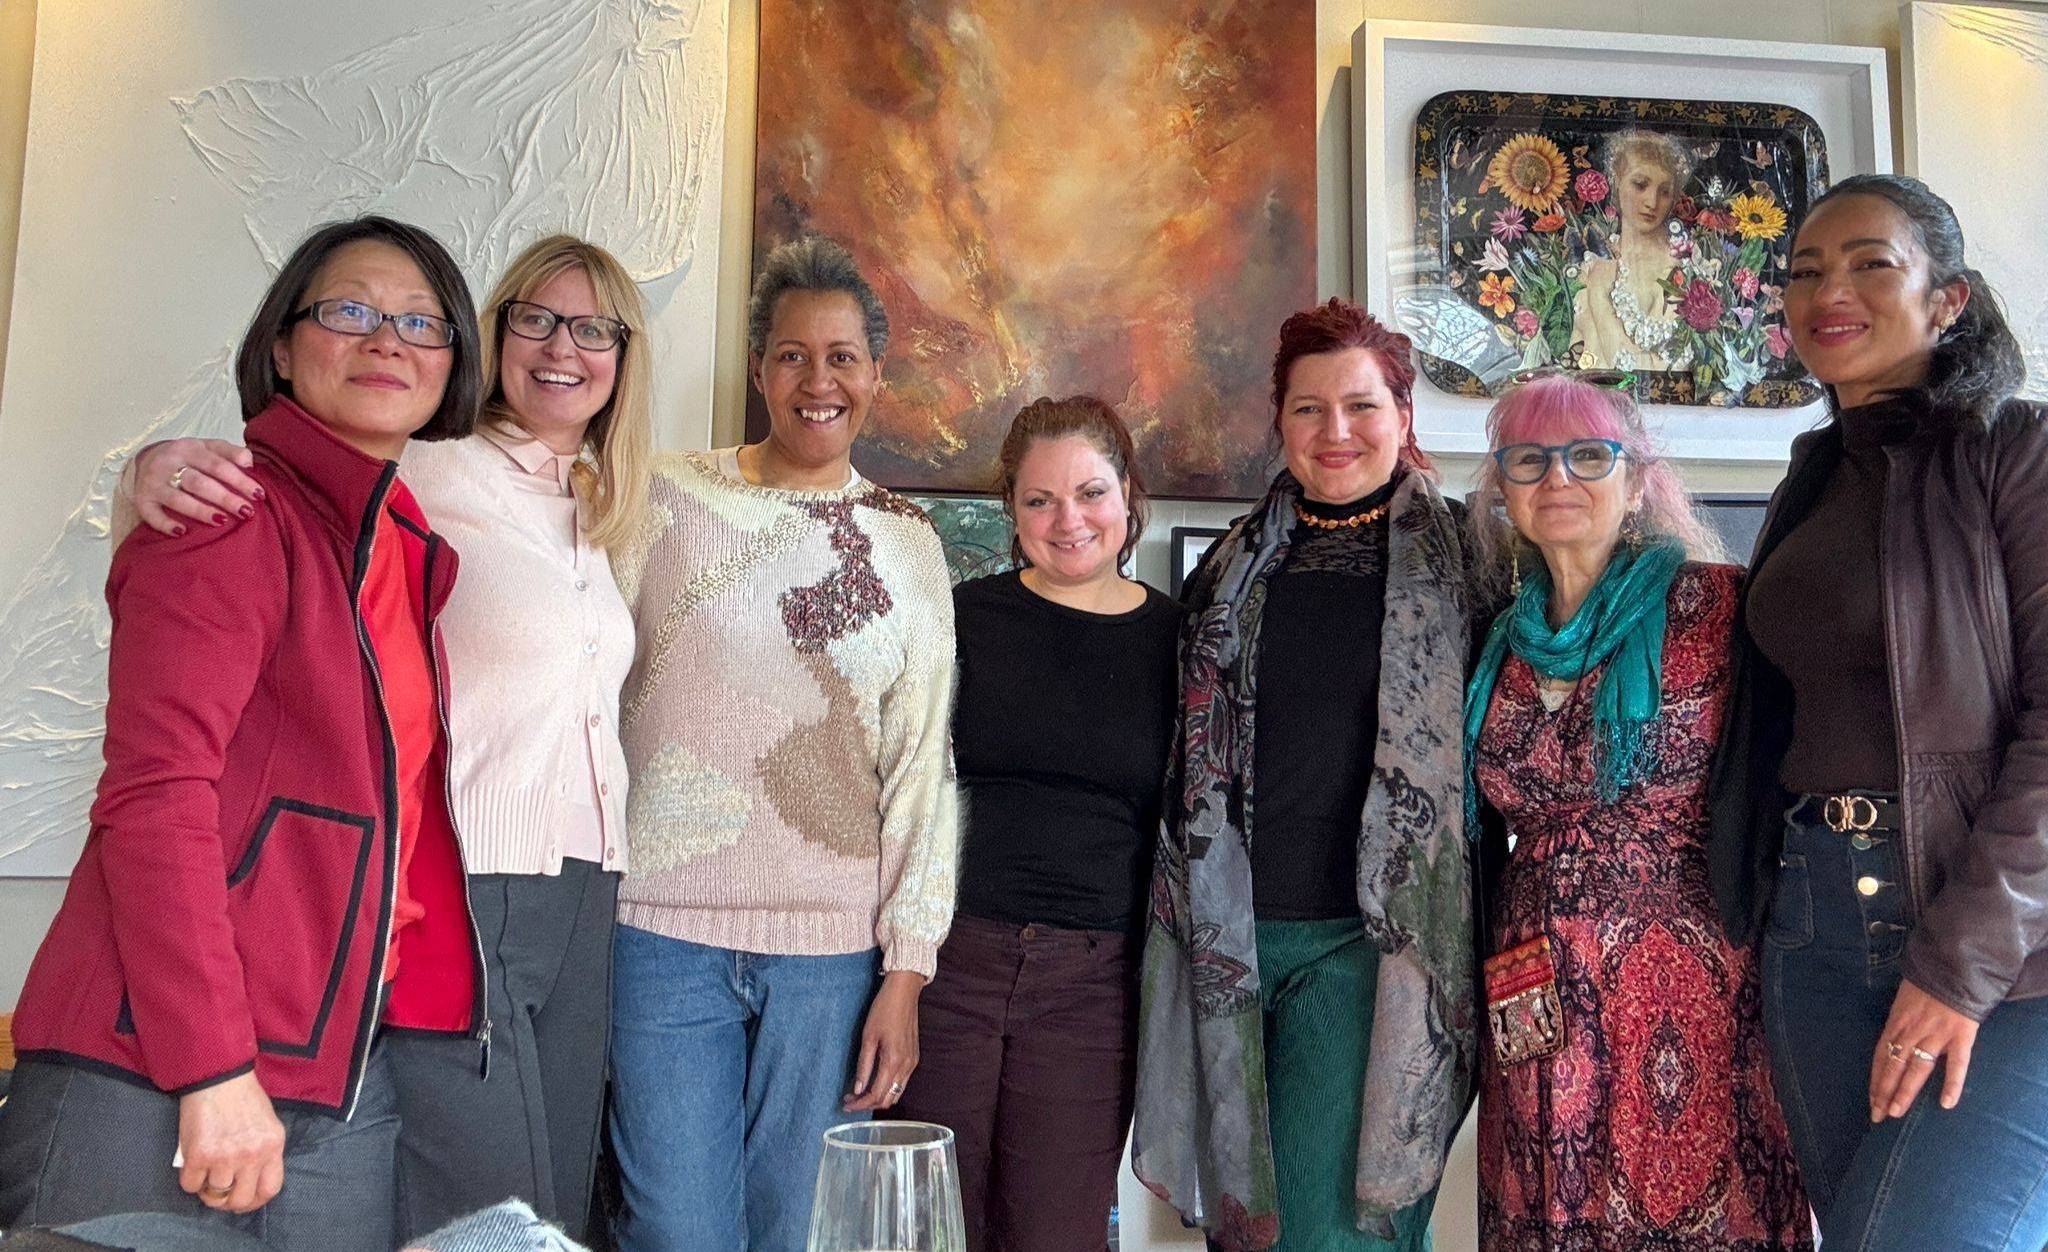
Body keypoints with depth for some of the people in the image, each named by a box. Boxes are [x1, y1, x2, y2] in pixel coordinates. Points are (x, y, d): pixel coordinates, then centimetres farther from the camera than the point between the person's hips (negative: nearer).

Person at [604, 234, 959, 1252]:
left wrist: (906, 972, 2)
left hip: (833, 950, 2)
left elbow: (923, 765, 6)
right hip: (665, 932, -1)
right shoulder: (667, 500, 1)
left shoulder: (909, 545, 7)